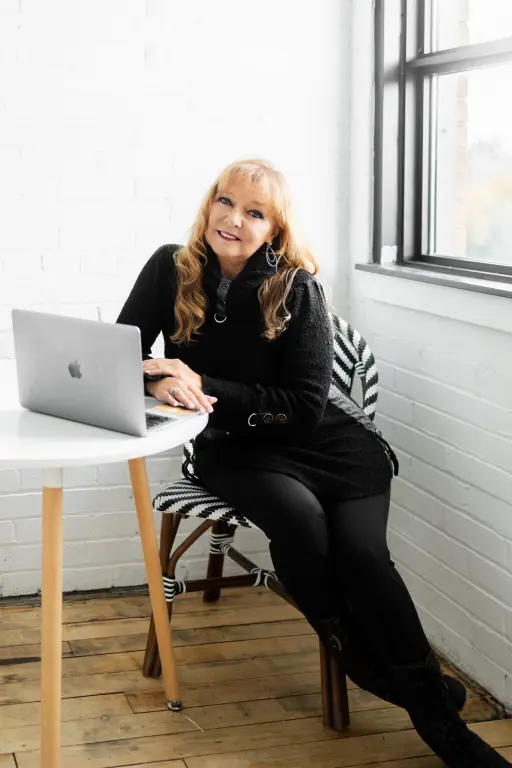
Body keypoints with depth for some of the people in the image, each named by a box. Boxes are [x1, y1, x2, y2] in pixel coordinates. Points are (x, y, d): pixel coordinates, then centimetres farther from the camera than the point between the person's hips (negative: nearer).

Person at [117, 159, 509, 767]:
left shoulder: (297, 288, -9)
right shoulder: (171, 271, -3)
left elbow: (305, 403, -12)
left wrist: (204, 387, -21)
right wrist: (158, 382, -26)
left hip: (325, 438, 0)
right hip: (231, 446, 1)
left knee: (360, 551, -26)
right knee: (300, 518, -32)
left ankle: (437, 718, -14)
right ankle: (377, 670, -11)